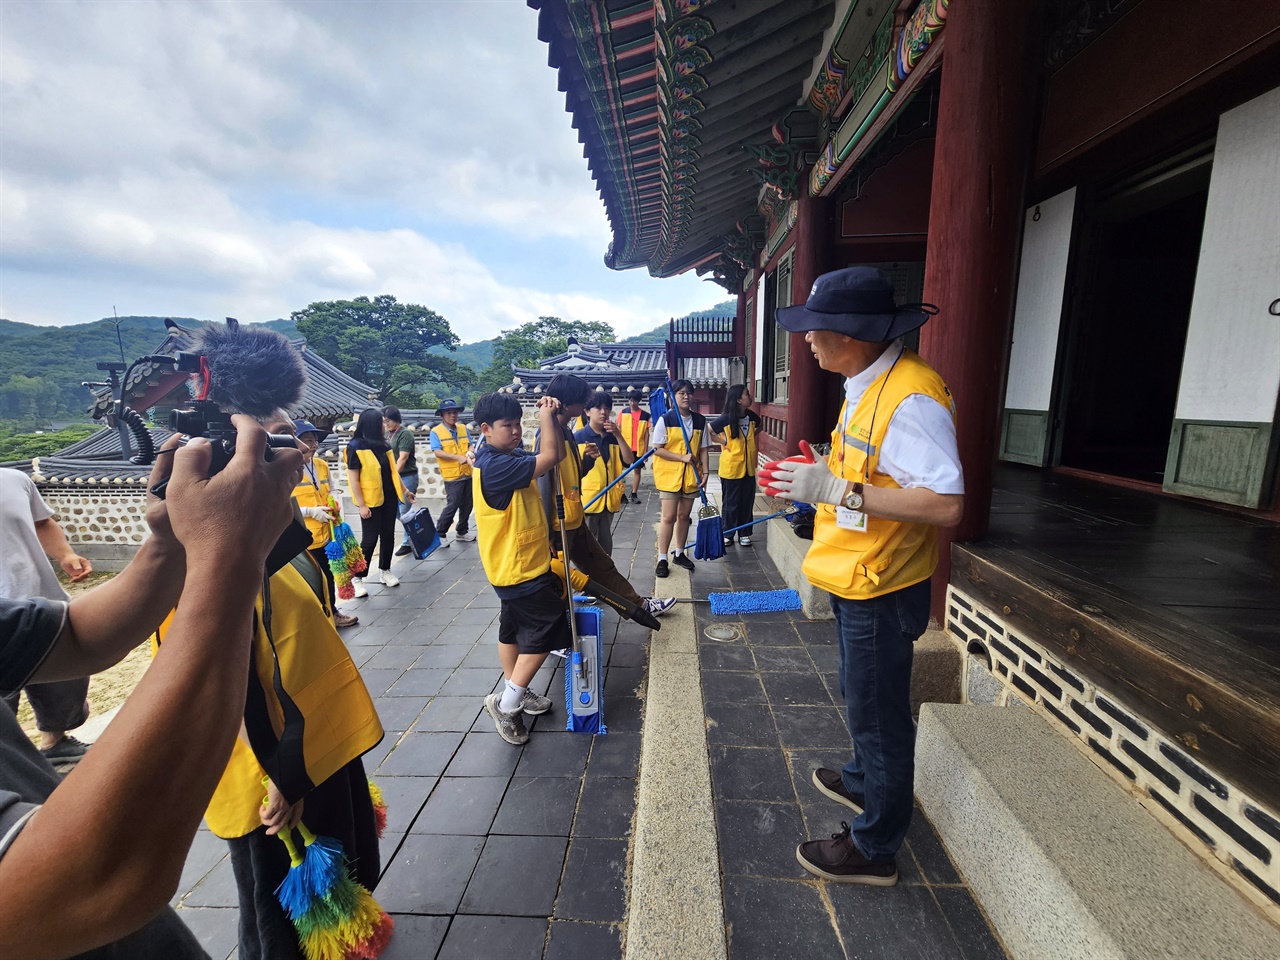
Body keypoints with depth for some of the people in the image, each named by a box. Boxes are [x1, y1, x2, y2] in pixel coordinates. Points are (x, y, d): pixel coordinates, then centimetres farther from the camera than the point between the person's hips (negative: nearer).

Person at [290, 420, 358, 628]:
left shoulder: (322, 466, 9)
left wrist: (334, 505, 0)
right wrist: (310, 511, -22)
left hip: (326, 532, 7)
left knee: (329, 574, 20)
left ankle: (332, 612, 38)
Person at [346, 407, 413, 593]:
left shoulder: (383, 444, 9)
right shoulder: (355, 447, -12)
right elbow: (353, 480, -13)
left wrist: (404, 490, 15)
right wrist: (361, 505, -16)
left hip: (389, 498, 6)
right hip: (371, 501, -6)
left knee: (388, 536, 12)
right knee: (369, 539, -2)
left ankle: (385, 571, 27)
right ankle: (357, 578, 11)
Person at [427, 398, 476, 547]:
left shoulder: (463, 428, 9)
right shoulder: (436, 432, -7)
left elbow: (470, 445, 10)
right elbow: (437, 452, -16)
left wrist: (470, 453, -13)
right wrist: (458, 458, -24)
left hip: (467, 474, 6)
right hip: (452, 476, -6)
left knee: (467, 505, 13)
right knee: (452, 506, -5)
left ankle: (462, 532, 29)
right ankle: (439, 533, 12)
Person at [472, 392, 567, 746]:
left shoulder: (510, 456, 6)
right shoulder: (494, 464, -25)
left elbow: (556, 454, 13)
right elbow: (550, 457, -30)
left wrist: (553, 418, 0)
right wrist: (547, 417, -19)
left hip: (518, 564, 10)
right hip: (520, 568, -10)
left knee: (514, 628, 20)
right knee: (546, 631, -1)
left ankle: (514, 694, 38)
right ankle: (507, 704, 10)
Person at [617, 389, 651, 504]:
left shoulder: (645, 415, 0)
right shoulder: (623, 413, 0)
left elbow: (646, 434, 2)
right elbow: (618, 430, 3)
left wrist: (646, 450, -1)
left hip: (639, 448, 1)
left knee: (637, 470, 7)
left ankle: (634, 494, 16)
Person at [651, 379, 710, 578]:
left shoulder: (700, 421, 3)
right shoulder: (665, 420, -8)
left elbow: (703, 449, 7)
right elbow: (657, 449, -10)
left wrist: (705, 472, -3)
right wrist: (683, 457, -17)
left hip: (691, 476, 4)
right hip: (669, 475, -4)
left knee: (684, 515, 13)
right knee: (669, 517, -2)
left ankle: (679, 554, 29)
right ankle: (662, 559, 8)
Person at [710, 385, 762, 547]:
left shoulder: (752, 416, 2)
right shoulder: (726, 419, -15)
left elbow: (758, 427, 25)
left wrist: (751, 437, 8)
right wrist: (723, 442, -14)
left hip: (748, 468, 5)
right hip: (731, 468, -5)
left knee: (747, 502, 11)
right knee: (731, 503, 6)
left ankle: (744, 533, 24)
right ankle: (727, 534, 20)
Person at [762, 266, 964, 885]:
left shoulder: (910, 398, -26)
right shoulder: (866, 385, 6)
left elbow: (945, 504, -31)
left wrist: (836, 490, -31)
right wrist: (817, 478, 3)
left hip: (881, 587, -10)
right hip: (856, 580, 10)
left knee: (878, 714, 9)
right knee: (860, 697, 28)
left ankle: (873, 848, 32)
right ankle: (863, 781, 54)